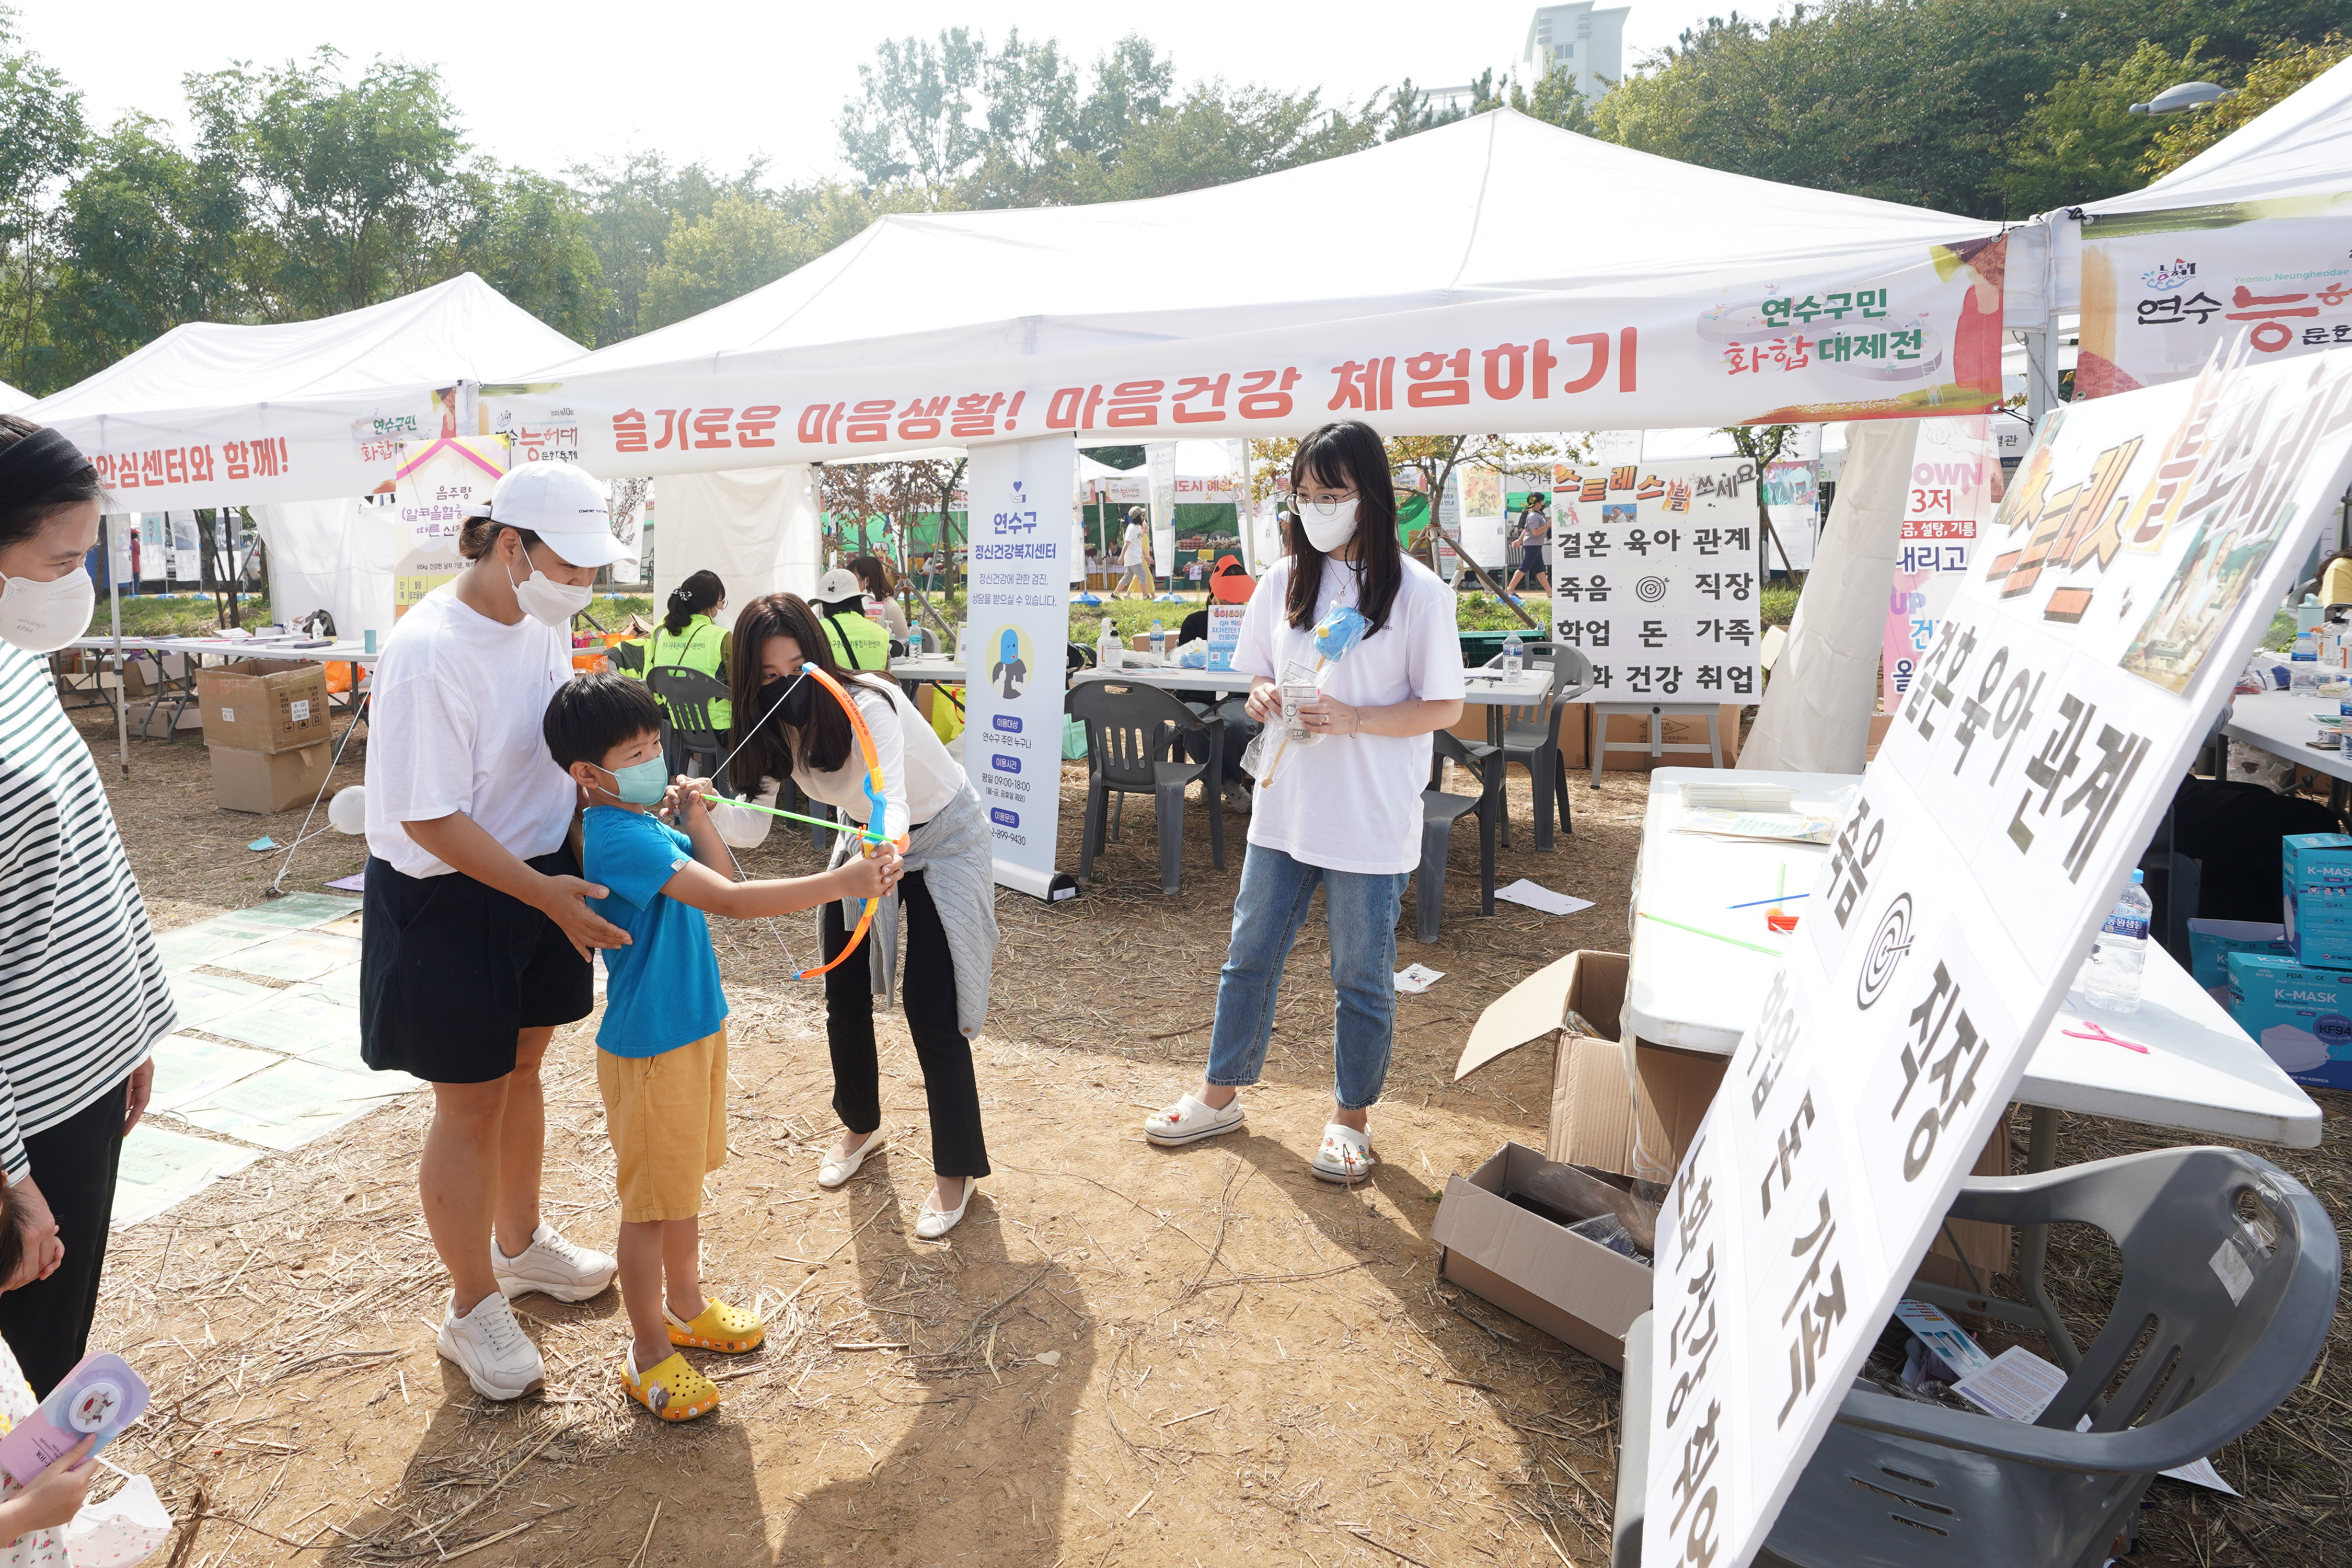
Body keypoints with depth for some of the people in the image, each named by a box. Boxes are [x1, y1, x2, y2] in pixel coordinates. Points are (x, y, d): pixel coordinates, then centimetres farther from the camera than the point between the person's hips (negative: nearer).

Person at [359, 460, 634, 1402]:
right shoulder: (429, 653, -26)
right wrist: (544, 893, -26)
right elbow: (431, 819, -24)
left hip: (541, 877, 8)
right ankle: (473, 1310, 28)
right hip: (447, 901, -7)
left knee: (522, 1071, 23)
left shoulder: (546, 619, -2)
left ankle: (521, 1241, 46)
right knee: (470, 1107, 6)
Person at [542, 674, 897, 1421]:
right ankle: (648, 1354, 24)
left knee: (686, 1180, 24)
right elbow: (732, 901, -35)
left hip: (695, 1027, 9)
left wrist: (693, 814, -4)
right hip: (649, 1045, -9)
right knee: (652, 1202, 6)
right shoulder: (618, 838, -26)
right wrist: (841, 882, -40)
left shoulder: (647, 824, 5)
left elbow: (722, 879, 8)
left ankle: (685, 1307, 43)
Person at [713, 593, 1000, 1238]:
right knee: (845, 997, 7)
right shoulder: (775, 724, -13)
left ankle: (956, 1169, 7)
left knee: (930, 1011, -11)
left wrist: (890, 847, -71)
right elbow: (751, 827, -18)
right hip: (870, 841, 6)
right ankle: (860, 1125, 35)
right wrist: (707, 807, -39)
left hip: (944, 840, -6)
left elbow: (890, 797, -49)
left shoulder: (868, 706, -33)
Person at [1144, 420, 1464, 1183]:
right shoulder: (1283, 581, 4)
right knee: (1250, 954, 15)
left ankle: (1351, 1116, 31)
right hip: (1284, 807, 5)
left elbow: (1445, 706, -8)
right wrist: (1262, 697, -9)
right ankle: (1221, 1093, 34)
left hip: (1370, 824, -4)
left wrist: (1354, 719, -21)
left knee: (1362, 975, 10)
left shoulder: (1416, 591, -10)